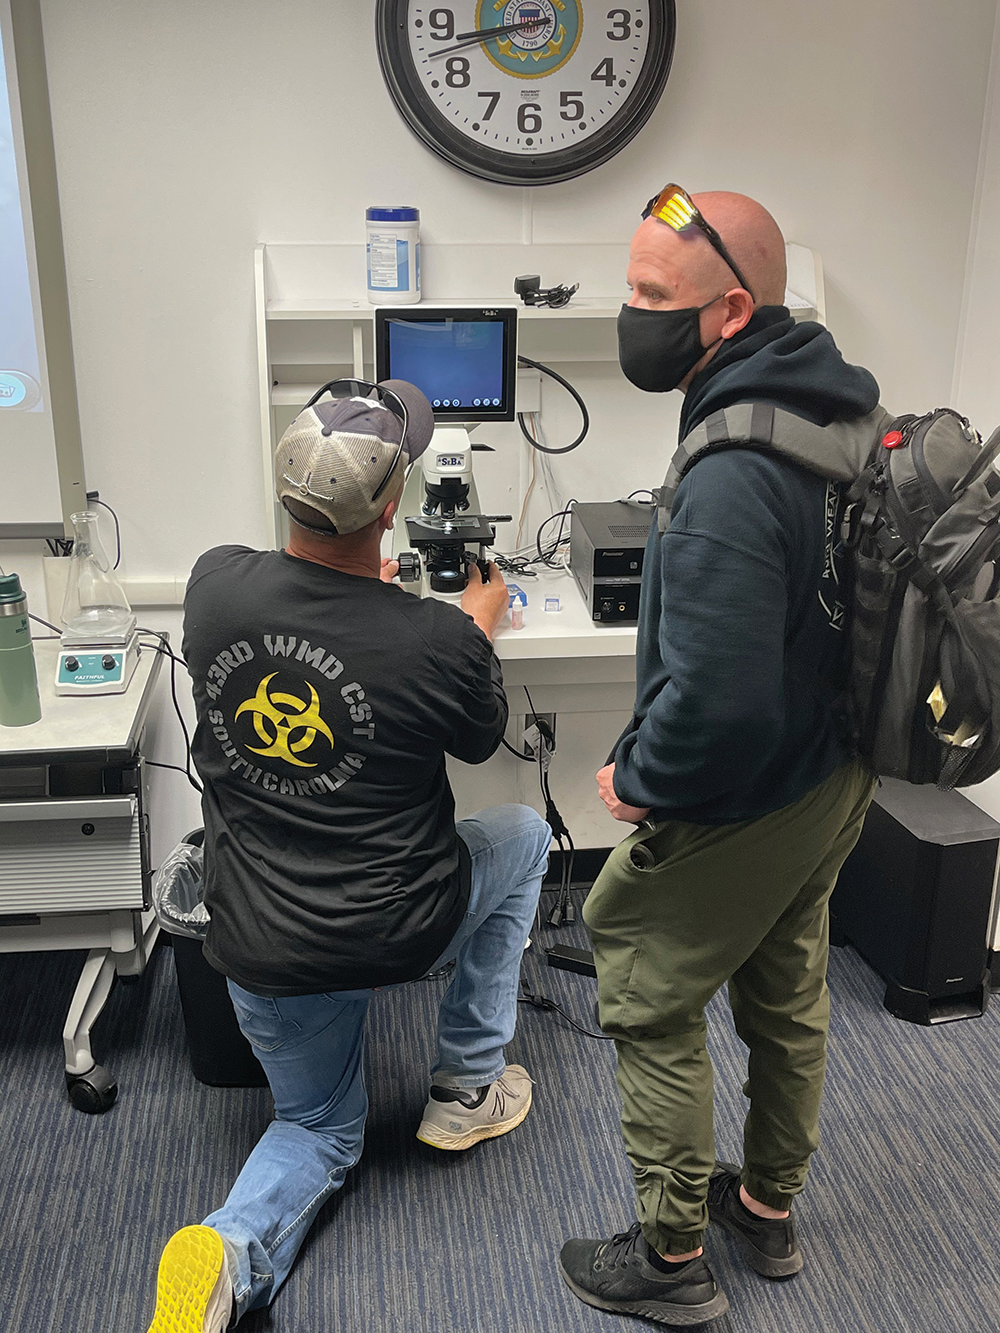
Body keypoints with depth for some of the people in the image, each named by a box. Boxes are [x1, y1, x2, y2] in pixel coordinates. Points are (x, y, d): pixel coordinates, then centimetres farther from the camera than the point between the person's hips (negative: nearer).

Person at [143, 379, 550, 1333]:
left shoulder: (215, 583, -12)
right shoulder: (443, 641, -23)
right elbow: (480, 742, 1)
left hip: (257, 944, 4)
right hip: (395, 932, -4)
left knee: (317, 1129, 29)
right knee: (522, 831, 26)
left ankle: (231, 1248, -5)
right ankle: (467, 1088, 31)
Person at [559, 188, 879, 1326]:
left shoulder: (732, 481, -32)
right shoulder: (837, 410, -1)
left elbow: (716, 700, -34)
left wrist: (639, 779, -15)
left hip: (743, 805, -9)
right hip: (834, 773, 9)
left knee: (649, 1004, 10)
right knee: (785, 992, 24)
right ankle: (769, 1208, 46)